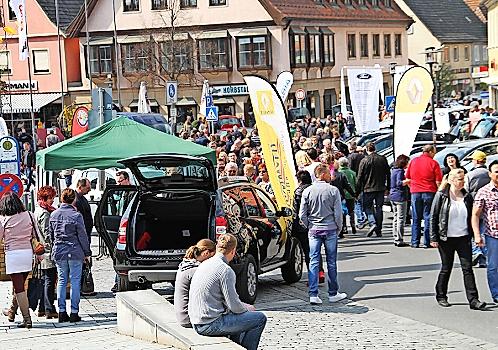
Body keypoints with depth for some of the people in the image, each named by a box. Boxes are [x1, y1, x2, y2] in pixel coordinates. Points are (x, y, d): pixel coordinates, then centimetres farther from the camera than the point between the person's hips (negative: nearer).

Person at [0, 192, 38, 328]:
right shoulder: (28, 215, 2)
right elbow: (37, 235, 7)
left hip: (12, 254, -5)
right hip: (28, 252, 5)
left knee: (19, 288, -1)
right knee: (20, 284, 20)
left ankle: (27, 319, -4)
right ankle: (12, 312, 36)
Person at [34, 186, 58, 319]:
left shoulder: (38, 211, 15)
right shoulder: (44, 213, -15)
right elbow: (47, 234, -19)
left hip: (42, 253, 10)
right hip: (48, 253, -10)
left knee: (45, 280, 15)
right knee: (50, 280, -6)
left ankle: (42, 309, 19)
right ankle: (49, 310, -4)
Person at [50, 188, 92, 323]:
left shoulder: (54, 215, 3)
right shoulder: (76, 215, -12)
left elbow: (51, 234, 12)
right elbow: (82, 236, -8)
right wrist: (87, 253, 1)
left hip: (58, 252, 4)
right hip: (75, 252, -4)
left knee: (61, 281, 11)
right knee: (75, 281, 2)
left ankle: (62, 312, 10)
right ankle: (74, 313, 1)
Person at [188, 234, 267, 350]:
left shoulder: (204, 265, 11)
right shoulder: (226, 270, -16)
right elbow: (234, 306, -15)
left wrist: (243, 306, 19)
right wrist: (247, 308, 6)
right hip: (211, 325, -9)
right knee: (260, 318, 0)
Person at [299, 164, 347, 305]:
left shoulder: (307, 191, -1)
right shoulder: (333, 190, -8)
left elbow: (302, 214, -1)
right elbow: (338, 213, -7)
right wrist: (338, 228, 8)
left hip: (314, 230, 2)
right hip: (330, 230, -2)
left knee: (314, 262, 3)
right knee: (331, 262, 8)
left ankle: (313, 295, -3)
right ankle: (333, 294, 15)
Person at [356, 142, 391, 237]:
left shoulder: (364, 161, -8)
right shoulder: (383, 159, 2)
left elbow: (360, 177, -6)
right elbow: (388, 174, 8)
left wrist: (358, 191, 0)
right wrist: (388, 187, 17)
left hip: (368, 188, -3)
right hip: (381, 188, 3)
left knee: (367, 206, 9)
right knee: (379, 208, 10)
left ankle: (373, 223, -14)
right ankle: (379, 230, 11)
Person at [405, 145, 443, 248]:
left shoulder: (413, 161, 8)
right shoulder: (433, 163, -4)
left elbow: (408, 179, 13)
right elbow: (438, 182, -7)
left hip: (415, 192, 3)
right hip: (429, 193, -3)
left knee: (416, 219, 8)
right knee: (428, 218, 2)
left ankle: (415, 242, 7)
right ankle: (428, 242, 1)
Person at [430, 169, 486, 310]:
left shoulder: (467, 197, 6)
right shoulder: (441, 196, -5)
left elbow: (471, 217, 13)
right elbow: (433, 217, -4)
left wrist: (472, 235, 9)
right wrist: (434, 238, -8)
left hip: (463, 237, 3)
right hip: (446, 239, -3)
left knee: (468, 268, -3)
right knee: (446, 268, 7)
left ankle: (473, 299, -5)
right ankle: (441, 296, 24)